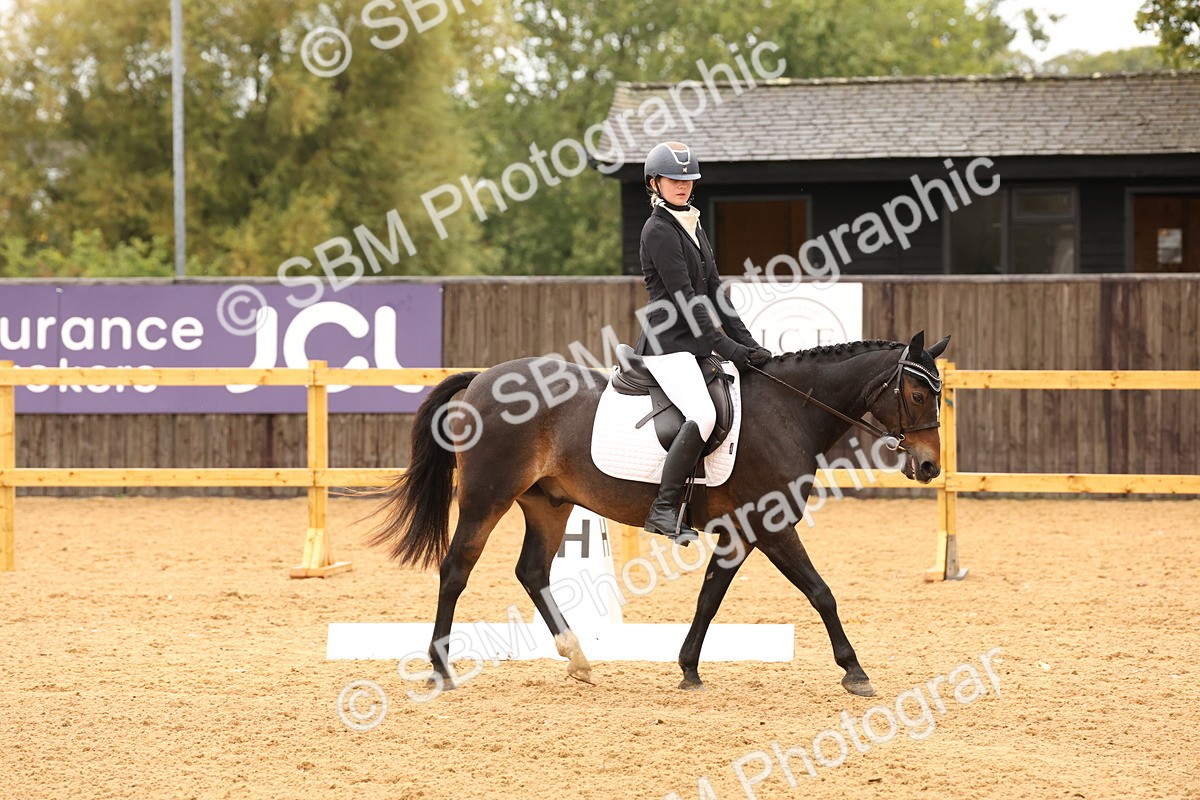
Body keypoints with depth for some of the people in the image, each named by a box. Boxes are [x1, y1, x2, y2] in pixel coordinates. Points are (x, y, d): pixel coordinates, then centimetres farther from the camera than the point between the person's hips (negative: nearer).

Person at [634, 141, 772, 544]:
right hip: (667, 344, -10)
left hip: (697, 344, 10)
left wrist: (746, 342, 8)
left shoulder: (692, 226, 19)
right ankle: (663, 509, -25)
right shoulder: (659, 230, -10)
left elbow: (713, 291, 18)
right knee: (704, 415, -30)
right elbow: (685, 299, -16)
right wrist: (727, 348, -19)